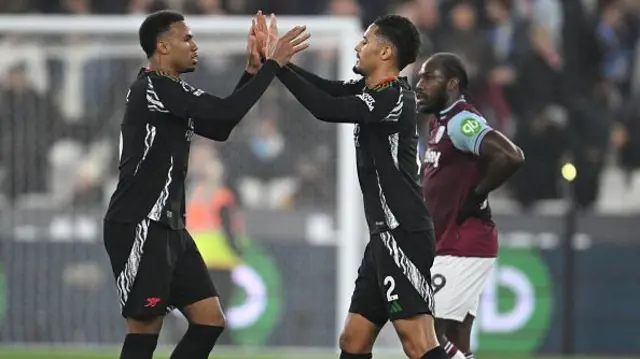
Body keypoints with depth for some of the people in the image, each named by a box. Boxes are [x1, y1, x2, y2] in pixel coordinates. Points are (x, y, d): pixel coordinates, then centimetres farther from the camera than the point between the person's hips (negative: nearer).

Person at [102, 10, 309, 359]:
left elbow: (219, 127, 23)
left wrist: (251, 70, 15)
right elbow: (226, 111, -22)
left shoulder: (169, 92, 16)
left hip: (168, 227, 10)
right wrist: (272, 64, -15)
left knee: (209, 321, 6)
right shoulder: (152, 89, -15)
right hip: (138, 228, -10)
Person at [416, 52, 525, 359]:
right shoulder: (441, 123, 15)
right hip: (447, 247, 10)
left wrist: (477, 195, -17)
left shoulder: (461, 122, -16)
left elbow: (511, 156, -30)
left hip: (463, 249, -10)